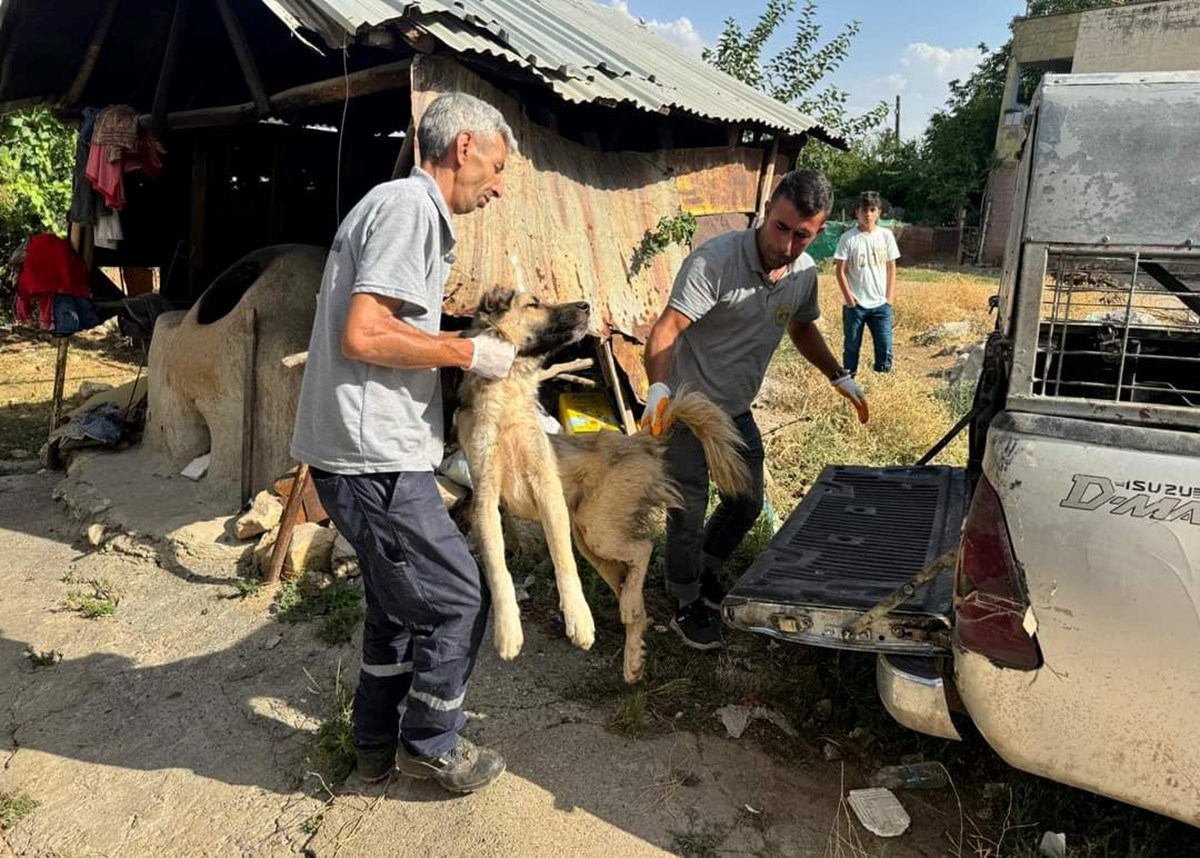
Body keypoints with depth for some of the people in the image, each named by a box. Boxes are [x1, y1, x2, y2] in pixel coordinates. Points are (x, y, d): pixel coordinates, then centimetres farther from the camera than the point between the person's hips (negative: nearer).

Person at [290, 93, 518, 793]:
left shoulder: (410, 208, 17)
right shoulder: (409, 205, -14)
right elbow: (363, 335, -24)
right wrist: (469, 353, -14)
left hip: (369, 450, 11)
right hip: (375, 456, -11)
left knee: (401, 598, 21)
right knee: (458, 597, 3)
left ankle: (378, 744, 36)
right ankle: (431, 744, 23)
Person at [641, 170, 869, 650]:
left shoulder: (804, 273, -2)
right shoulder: (715, 262, -26)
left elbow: (802, 327, 17)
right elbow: (666, 330, -32)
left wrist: (839, 377, 12)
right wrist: (658, 389, -47)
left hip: (737, 412, 7)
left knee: (747, 505, 18)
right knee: (688, 515, 2)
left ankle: (705, 574, 43)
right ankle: (687, 607, 24)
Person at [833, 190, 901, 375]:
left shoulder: (886, 235, 2)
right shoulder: (848, 238, -5)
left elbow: (891, 268, 7)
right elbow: (840, 270, -4)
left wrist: (889, 299, 2)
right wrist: (849, 299, -8)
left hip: (881, 304, 2)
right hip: (854, 305, -2)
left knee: (885, 350, 3)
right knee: (851, 349, 7)